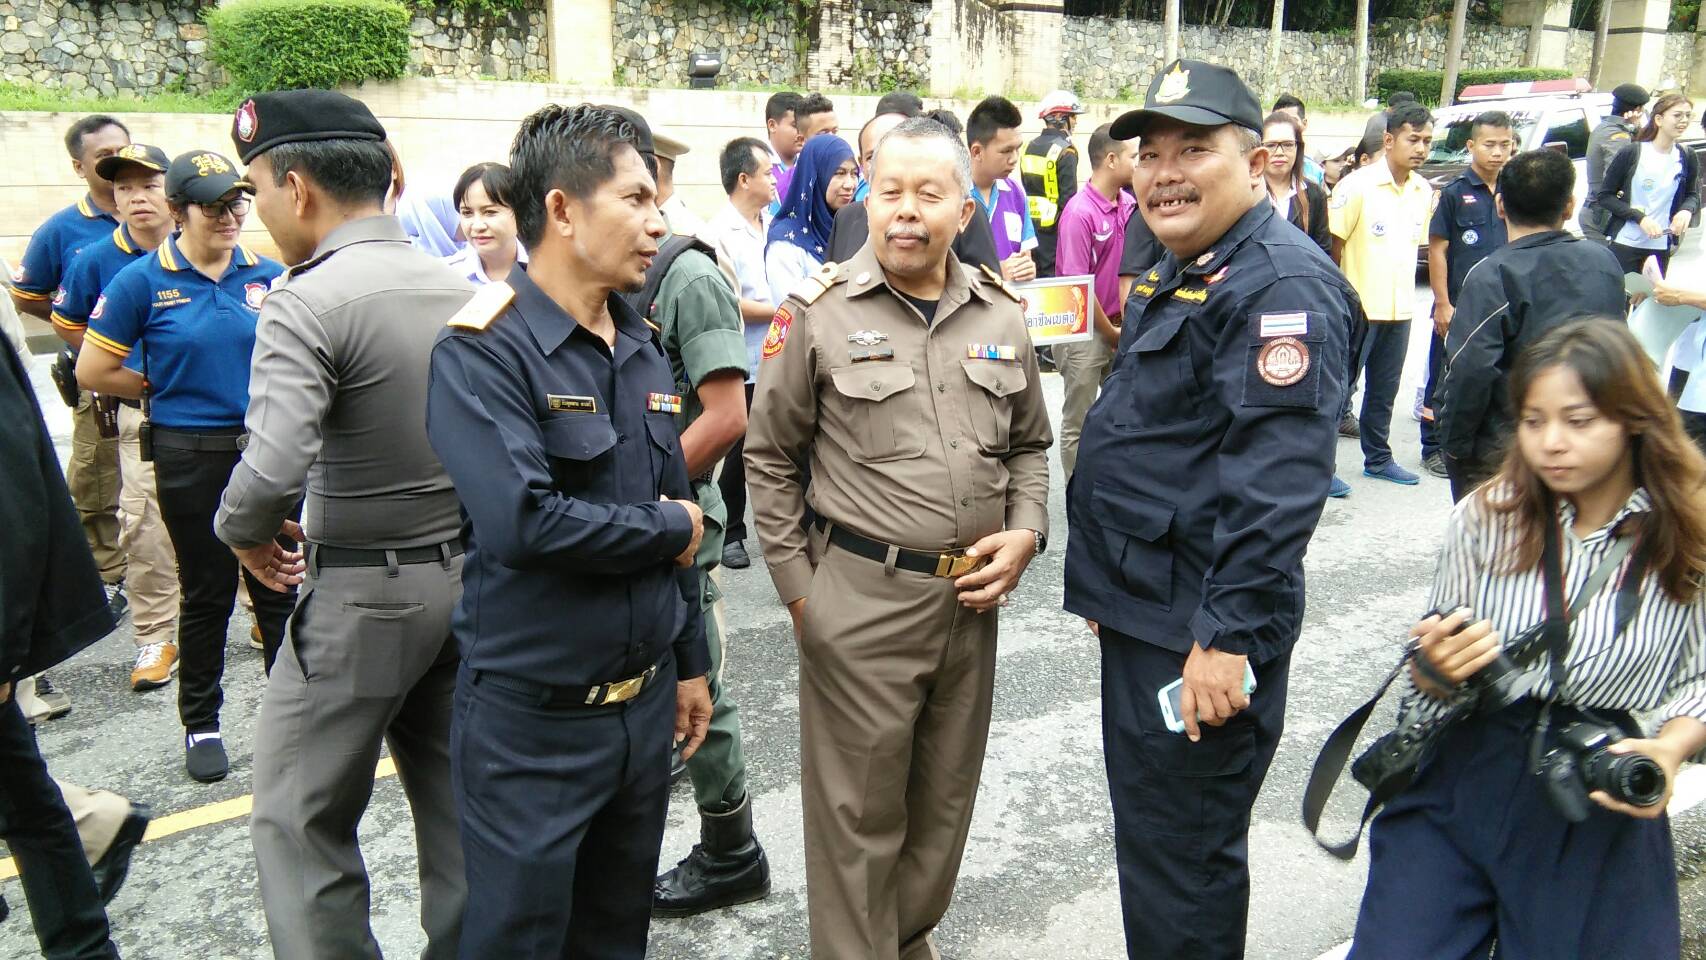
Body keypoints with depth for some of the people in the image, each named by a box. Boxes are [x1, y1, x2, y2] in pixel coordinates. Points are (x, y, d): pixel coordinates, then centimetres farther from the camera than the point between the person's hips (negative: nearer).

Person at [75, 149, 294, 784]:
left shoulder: (268, 276, 1)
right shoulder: (144, 281, -6)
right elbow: (93, 371, -3)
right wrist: (166, 390, 2)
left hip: (267, 449, 2)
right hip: (191, 457, -2)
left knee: (279, 586, 6)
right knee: (206, 594, 10)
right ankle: (201, 724, 27)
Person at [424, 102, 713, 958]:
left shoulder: (641, 347, 8)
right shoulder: (483, 350, -16)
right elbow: (521, 523, -29)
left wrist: (690, 661, 17)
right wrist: (668, 529, -13)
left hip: (646, 701, 7)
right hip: (533, 719, -6)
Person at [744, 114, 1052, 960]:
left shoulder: (1001, 315, 5)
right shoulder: (819, 310, -6)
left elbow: (1029, 445, 17)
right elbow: (771, 460, -1)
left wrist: (1026, 531, 0)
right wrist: (798, 590, -4)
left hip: (971, 597, 5)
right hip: (860, 599, -4)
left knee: (946, 798, 19)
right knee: (858, 812, 7)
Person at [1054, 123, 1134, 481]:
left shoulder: (1129, 204, 2)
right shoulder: (1080, 212, -18)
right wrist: (1111, 333, -8)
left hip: (1119, 328, 7)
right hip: (1085, 333, -7)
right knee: (1078, 424, 7)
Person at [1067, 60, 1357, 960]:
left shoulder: (1282, 285, -18)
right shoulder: (1178, 274, 14)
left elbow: (1278, 478, -25)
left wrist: (1230, 636, -26)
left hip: (1199, 634, -10)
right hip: (1144, 608, 10)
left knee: (1180, 861, 4)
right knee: (1149, 834, 23)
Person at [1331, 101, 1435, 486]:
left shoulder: (1424, 191, 7)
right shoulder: (1358, 186, -13)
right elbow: (1332, 245, -11)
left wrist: (1403, 291, 13)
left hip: (1401, 309, 6)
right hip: (1358, 308, -6)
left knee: (1384, 391, 15)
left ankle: (1378, 458, 27)